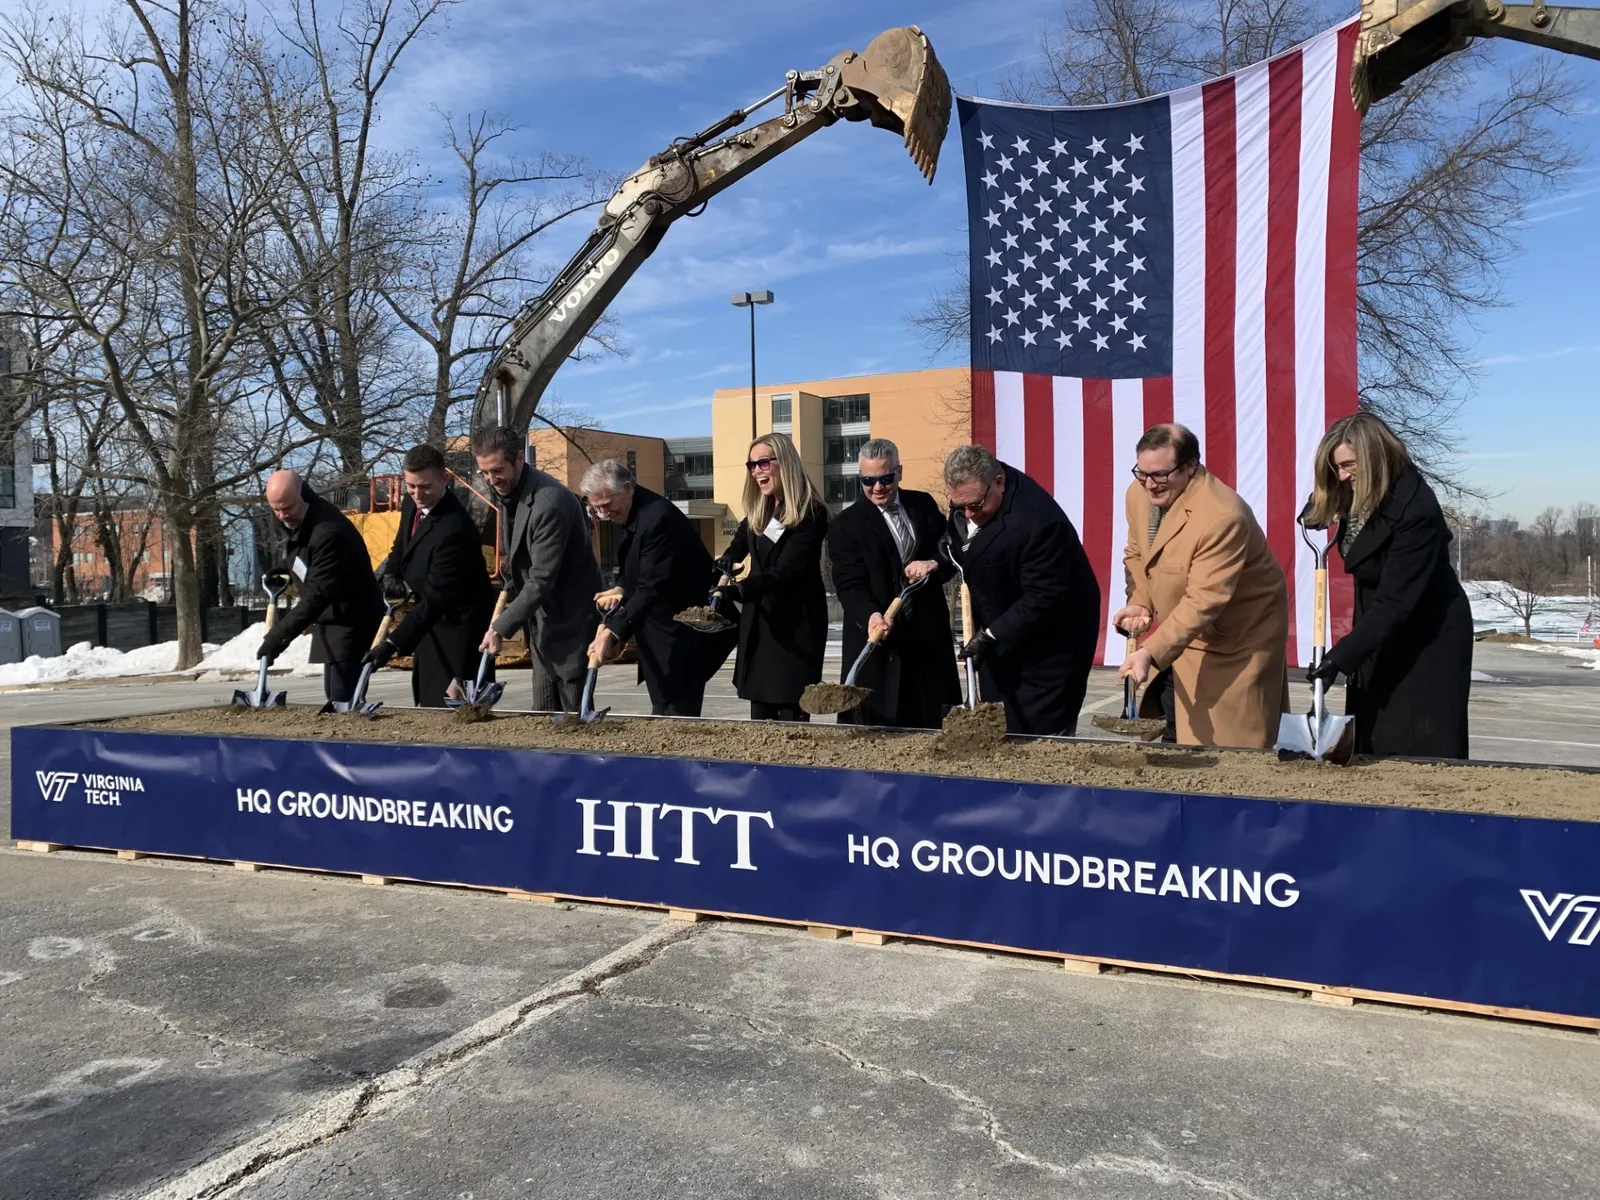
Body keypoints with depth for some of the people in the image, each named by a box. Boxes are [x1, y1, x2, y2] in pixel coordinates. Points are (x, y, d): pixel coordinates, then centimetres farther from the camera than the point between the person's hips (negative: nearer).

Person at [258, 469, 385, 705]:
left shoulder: (329, 532, -28)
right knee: (333, 696, 14)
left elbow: (318, 594, -32)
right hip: (331, 619, 10)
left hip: (351, 622, -10)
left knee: (342, 700, -13)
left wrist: (279, 636, -34)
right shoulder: (298, 520, 3)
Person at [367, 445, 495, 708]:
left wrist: (392, 644, -33)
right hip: (432, 620, 9)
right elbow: (401, 545, 18)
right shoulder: (411, 505, -2)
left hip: (458, 625, -9)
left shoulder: (453, 529, -30)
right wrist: (391, 575, -4)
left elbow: (435, 598, -32)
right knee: (426, 699, 20)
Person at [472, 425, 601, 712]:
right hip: (542, 622, 9)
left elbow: (542, 581, -27)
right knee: (543, 714, 13)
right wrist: (510, 562, -2)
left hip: (568, 621, -9)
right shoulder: (509, 491, 4)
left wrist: (500, 628, -27)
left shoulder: (549, 503, -25)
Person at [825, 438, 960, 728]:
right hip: (877, 643, -4)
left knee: (932, 728, 9)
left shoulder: (924, 505, 9)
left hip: (929, 636, 4)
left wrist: (934, 564, -12)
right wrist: (871, 616, -33)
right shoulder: (845, 525, -4)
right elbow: (850, 585, -13)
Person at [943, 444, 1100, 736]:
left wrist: (990, 635, -30)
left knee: (1041, 735, -2)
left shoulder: (1038, 522, -33)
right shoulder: (968, 495, -7)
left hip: (1048, 642, -8)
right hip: (997, 631, 8)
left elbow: (1042, 597, -30)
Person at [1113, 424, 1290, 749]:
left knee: (1232, 750, 0)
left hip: (1237, 639, -7)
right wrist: (1139, 602, -7)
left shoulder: (1222, 517, -31)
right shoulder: (1138, 493, -6)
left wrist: (1150, 653, -41)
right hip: (1179, 626, 7)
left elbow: (1203, 602, -34)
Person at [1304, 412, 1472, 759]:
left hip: (1428, 640, -8)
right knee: (1373, 747, 8)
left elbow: (1396, 602, -30)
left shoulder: (1415, 510, -27)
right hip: (1380, 635, 8)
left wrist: (1341, 656, -34)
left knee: (1422, 754, -5)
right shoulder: (1359, 495, -3)